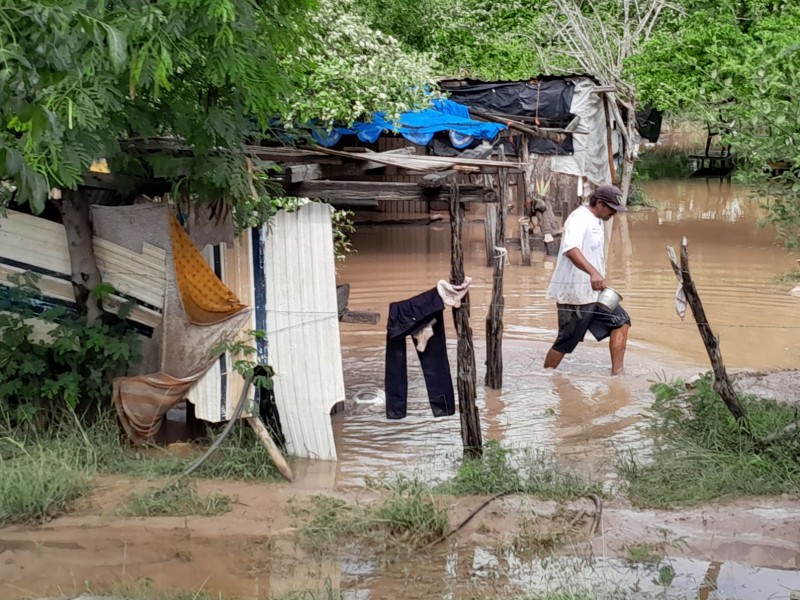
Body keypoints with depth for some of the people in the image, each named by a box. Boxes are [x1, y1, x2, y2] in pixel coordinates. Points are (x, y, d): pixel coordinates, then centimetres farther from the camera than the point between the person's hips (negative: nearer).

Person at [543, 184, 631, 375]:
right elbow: (571, 250, -36)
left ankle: (616, 373, -1)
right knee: (565, 343, -1)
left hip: (594, 291, 9)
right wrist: (593, 272, -50)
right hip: (575, 293, -9)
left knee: (621, 322, 0)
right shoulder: (579, 219, -18)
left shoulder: (596, 221, 14)